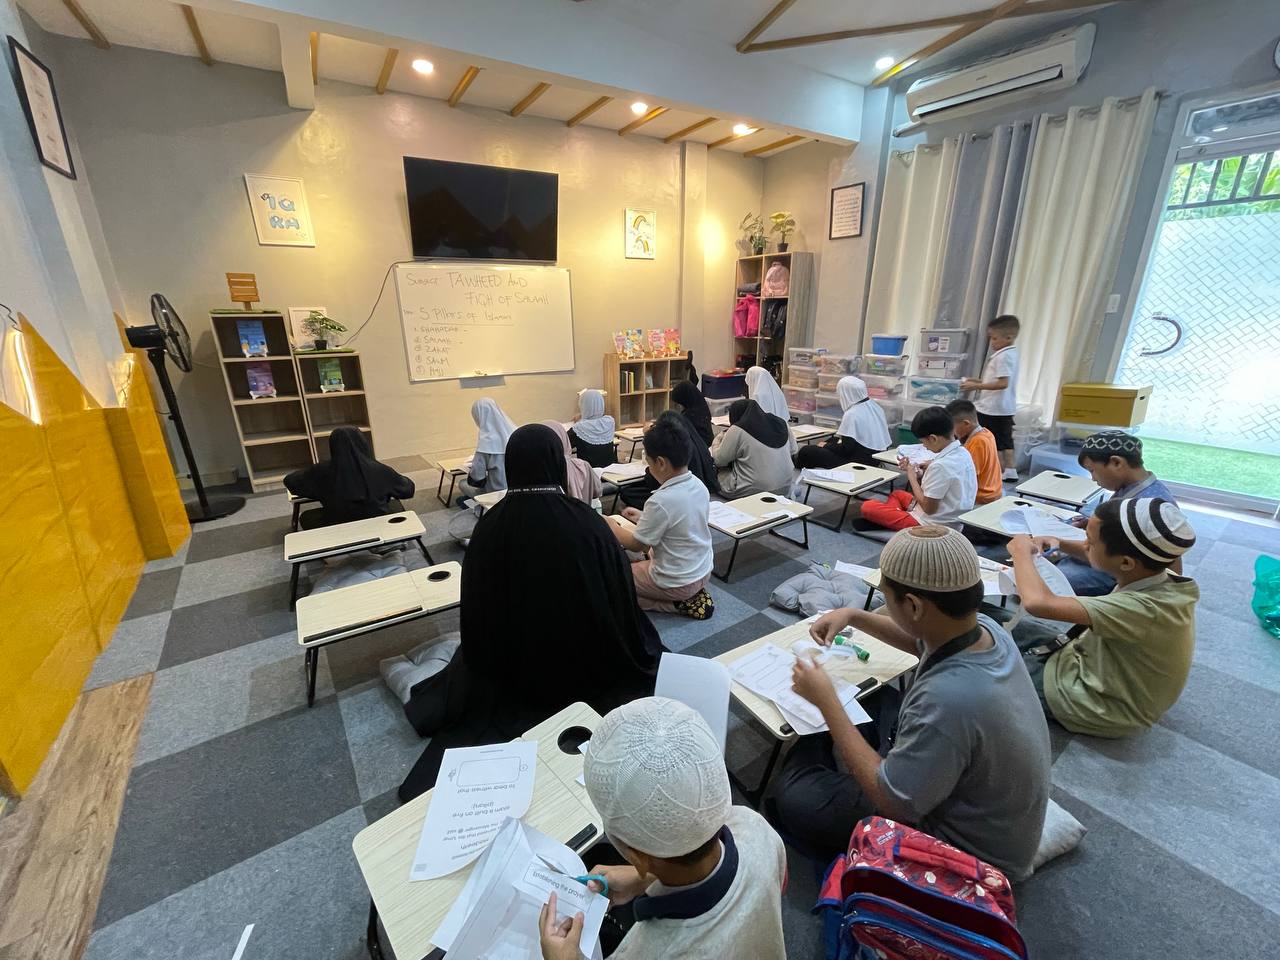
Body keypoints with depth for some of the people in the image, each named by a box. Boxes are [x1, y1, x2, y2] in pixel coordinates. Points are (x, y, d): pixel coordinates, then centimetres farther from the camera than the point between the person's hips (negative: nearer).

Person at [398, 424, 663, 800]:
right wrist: (636, 652, 7)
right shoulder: (588, 523, -26)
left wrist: (492, 664, 13)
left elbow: (476, 617, -7)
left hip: (513, 668, 3)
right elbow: (623, 605, -14)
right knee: (649, 652, 27)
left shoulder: (490, 527, -20)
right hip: (588, 665, -2)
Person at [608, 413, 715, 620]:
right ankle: (693, 595, 15)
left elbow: (635, 545, -15)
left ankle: (678, 604, 1)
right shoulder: (699, 486, -6)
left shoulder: (660, 501, -29)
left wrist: (611, 526, 2)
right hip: (704, 572, 8)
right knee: (650, 553, 32)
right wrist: (645, 518, 14)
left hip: (677, 583, -8)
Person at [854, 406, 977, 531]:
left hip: (933, 525, -10)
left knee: (867, 507, -10)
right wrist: (922, 473, 0)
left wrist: (912, 477, -11)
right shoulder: (963, 453, 2)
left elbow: (928, 508, -21)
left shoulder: (941, 466, -27)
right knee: (896, 494, 29)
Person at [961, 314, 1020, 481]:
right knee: (1005, 440, 16)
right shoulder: (1010, 354, 12)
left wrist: (976, 386, -26)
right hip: (1006, 408, 10)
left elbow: (1002, 383, -27)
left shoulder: (1003, 356, -20)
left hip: (994, 409, -10)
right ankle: (1010, 471, 22)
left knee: (993, 444, 0)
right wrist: (978, 381, 12)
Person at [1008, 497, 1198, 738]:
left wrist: (1022, 551, -26)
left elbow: (1038, 602, -42)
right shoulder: (1158, 581, -14)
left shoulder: (1146, 609, -37)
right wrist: (1061, 544, -4)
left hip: (1095, 704, -7)